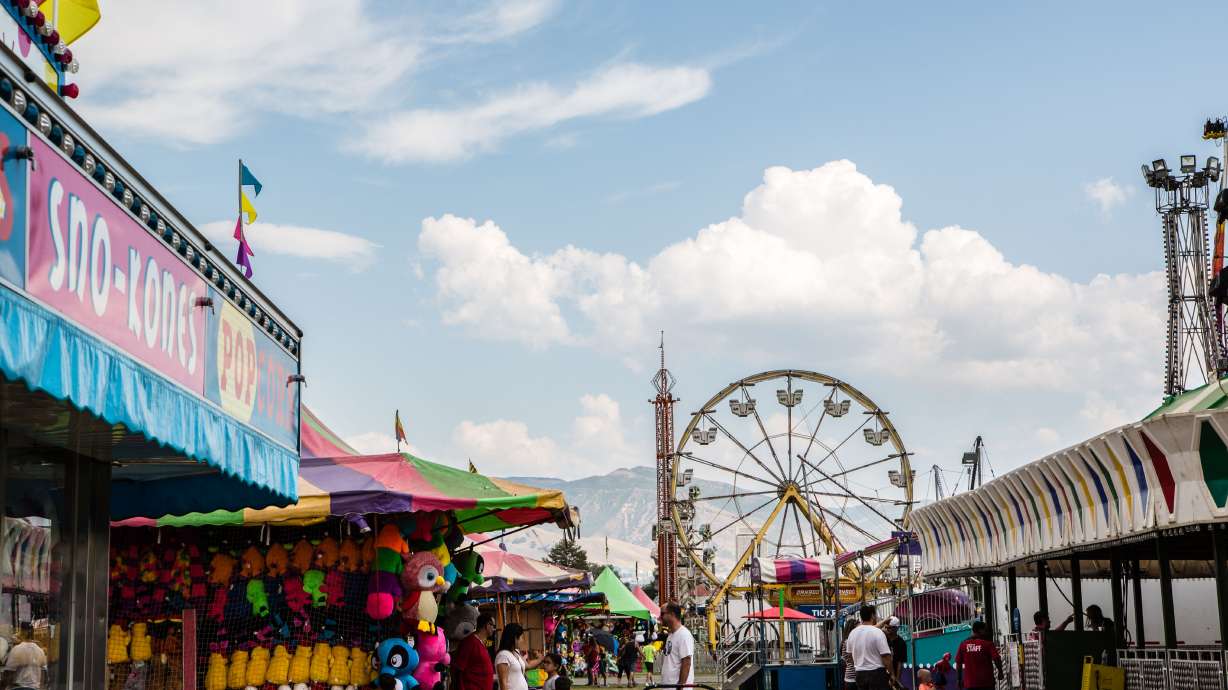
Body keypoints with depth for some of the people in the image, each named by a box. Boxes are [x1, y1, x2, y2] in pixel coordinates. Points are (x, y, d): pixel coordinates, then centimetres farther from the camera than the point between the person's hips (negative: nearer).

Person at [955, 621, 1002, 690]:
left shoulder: (963, 644, 4)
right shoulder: (988, 643, -6)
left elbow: (958, 663, 5)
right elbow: (996, 659, -12)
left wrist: (959, 679, 13)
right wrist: (1000, 672, 6)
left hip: (969, 684, 3)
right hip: (986, 683, -3)